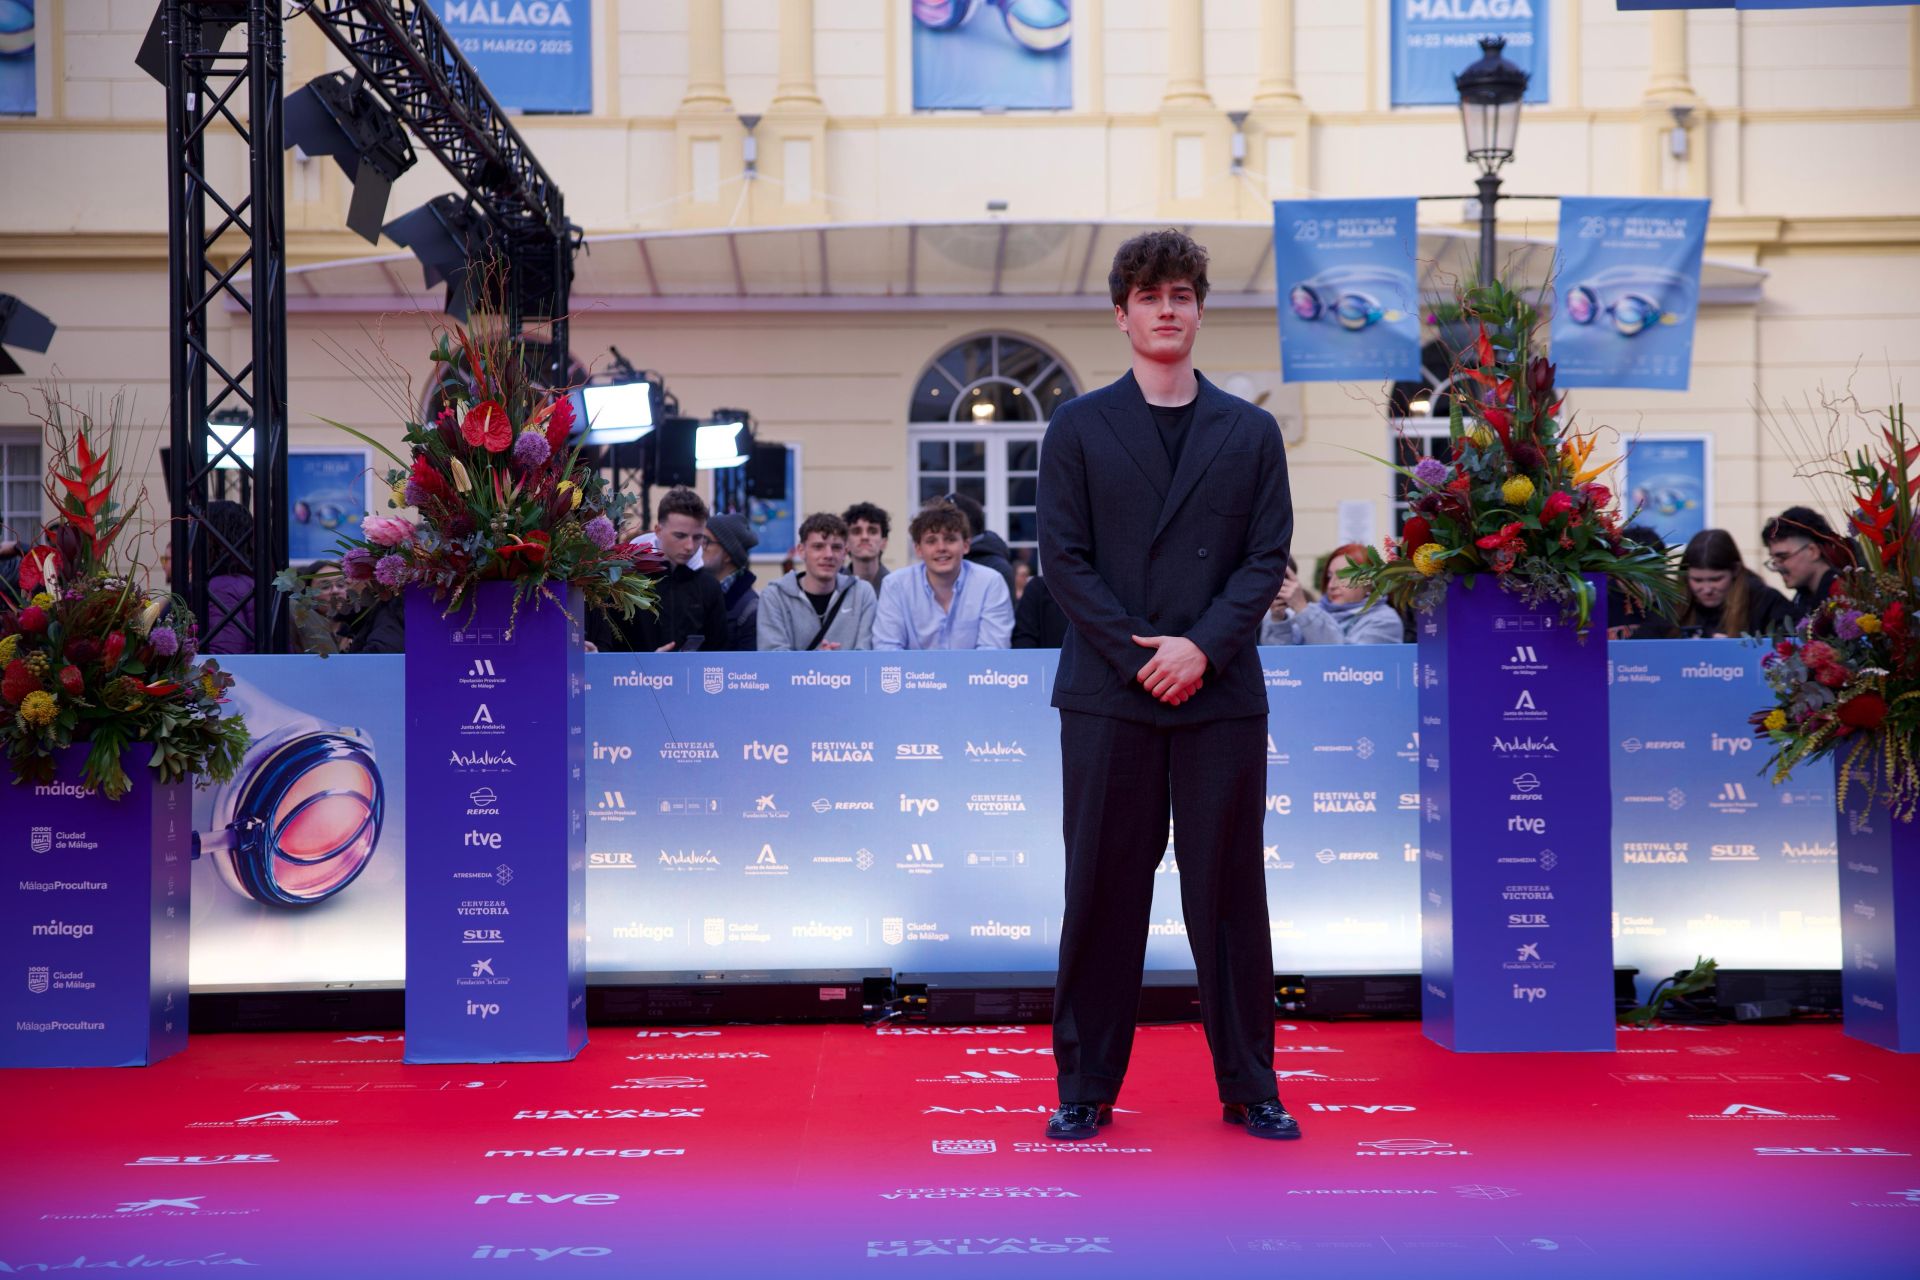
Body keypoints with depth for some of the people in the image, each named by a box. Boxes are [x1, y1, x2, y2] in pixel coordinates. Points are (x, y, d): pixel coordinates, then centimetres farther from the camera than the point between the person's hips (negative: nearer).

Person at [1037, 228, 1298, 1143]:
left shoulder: (1251, 432, 9)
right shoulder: (1078, 428, 6)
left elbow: (1268, 555, 3)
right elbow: (1063, 558, -1)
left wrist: (1204, 646, -11)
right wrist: (1136, 654, -11)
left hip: (1222, 692, 1)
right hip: (1108, 693, -1)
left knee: (1229, 892, 5)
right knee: (1102, 893, 3)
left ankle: (1248, 1087, 15)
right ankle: (1086, 1088, 13)